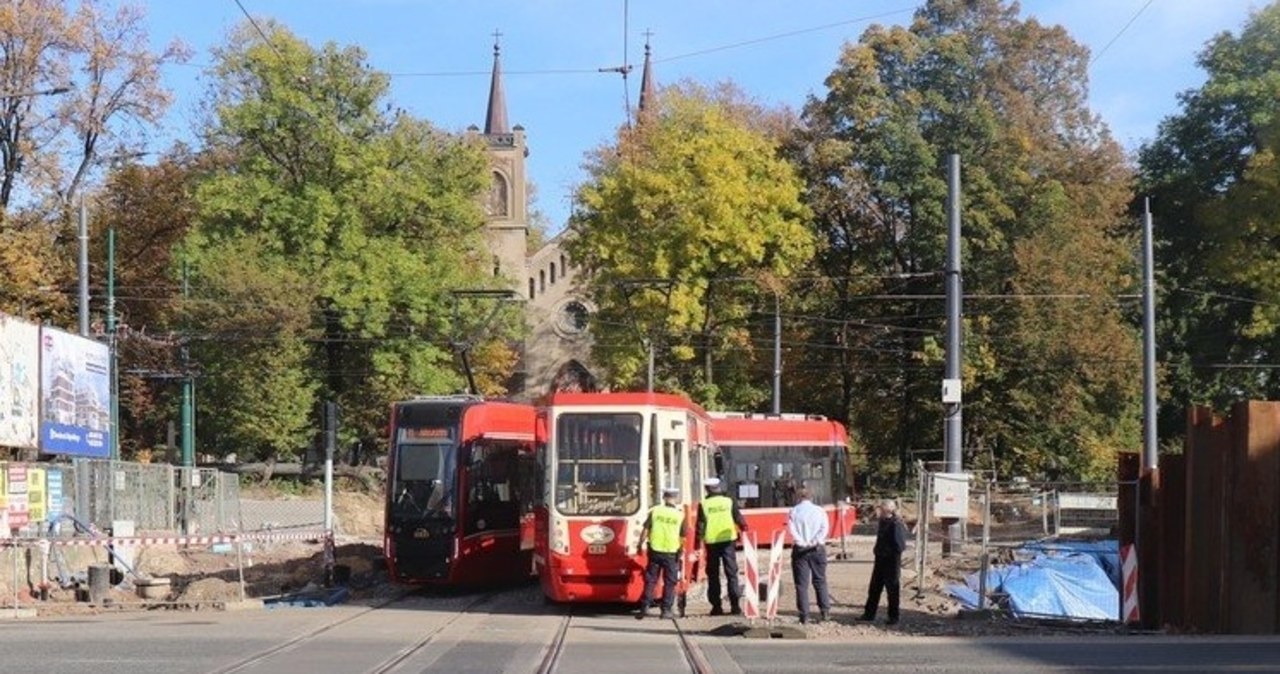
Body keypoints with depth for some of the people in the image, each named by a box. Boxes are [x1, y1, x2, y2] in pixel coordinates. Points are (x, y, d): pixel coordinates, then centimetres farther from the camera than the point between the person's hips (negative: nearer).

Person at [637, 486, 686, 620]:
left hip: (655, 551, 1)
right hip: (672, 553, -1)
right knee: (669, 582, 8)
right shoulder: (680, 515, -3)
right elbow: (683, 537, 0)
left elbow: (645, 530, -2)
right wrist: (681, 550, 14)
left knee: (650, 580, 8)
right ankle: (666, 610, 7)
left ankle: (645, 607, 4)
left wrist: (640, 545, 10)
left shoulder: (655, 511, -2)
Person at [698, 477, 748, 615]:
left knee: (713, 575, 8)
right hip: (728, 541, 0)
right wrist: (745, 530, 17)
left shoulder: (703, 505, -1)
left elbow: (700, 525, -4)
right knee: (731, 573, 4)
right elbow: (740, 520, 1)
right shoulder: (729, 502, 0)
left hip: (711, 543, 0)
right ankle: (735, 605, -2)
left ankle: (716, 606, 6)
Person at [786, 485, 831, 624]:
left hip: (800, 550, -1)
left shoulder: (793, 512, 2)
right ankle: (825, 610, 9)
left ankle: (804, 615, -1)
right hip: (818, 549, 1)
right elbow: (825, 528, -7)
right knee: (820, 580, 13)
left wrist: (801, 542, -12)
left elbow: (791, 529, -10)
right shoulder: (819, 511, 5)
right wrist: (816, 541, -13)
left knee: (801, 583, 2)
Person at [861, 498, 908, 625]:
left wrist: (882, 551, -18)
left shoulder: (896, 525, -19)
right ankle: (869, 614, 23)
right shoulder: (883, 522, 8)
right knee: (874, 588, 14)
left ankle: (893, 617, 13)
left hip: (891, 562, -9)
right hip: (880, 560, 9)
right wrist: (877, 550, 9)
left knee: (892, 590, 3)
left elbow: (899, 546, -20)